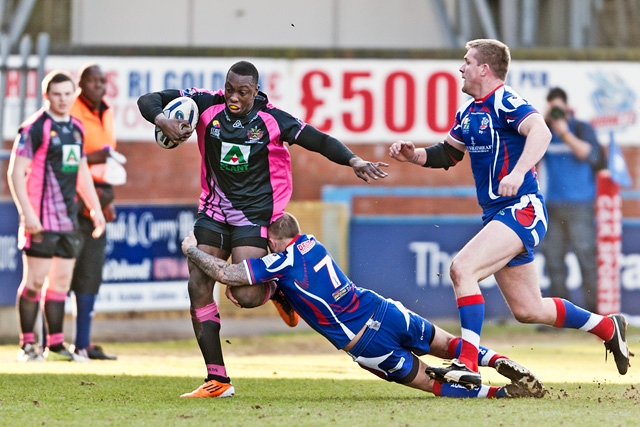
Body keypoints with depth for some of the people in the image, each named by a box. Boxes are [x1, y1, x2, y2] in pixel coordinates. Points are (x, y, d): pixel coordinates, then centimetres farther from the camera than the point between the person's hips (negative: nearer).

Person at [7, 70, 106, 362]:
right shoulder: (35, 128, -8)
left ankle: (55, 345, 13)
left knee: (61, 281, 8)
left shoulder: (75, 128, 14)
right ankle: (27, 345, 1)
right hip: (41, 219, -7)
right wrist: (27, 213, -19)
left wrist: (95, 207, 19)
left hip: (69, 218, 7)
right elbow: (16, 172, -12)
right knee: (35, 281, -5)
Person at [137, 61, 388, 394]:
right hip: (214, 212, 3)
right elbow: (149, 101, -5)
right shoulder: (206, 105, -7)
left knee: (246, 296, -18)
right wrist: (163, 122, -27)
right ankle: (217, 378, -1)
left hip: (254, 214, -3)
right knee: (198, 287, -7)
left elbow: (318, 141, -11)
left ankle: (276, 288, 21)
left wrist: (354, 161, -26)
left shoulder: (272, 120, -11)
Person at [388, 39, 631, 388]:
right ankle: (607, 327, 31)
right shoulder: (468, 113, 14)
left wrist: (517, 174, -44)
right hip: (496, 214, 10)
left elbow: (540, 132, -31)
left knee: (462, 268, -26)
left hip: (521, 209, -10)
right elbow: (447, 153, 27)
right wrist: (413, 155, 9)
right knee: (528, 310, 12)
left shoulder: (505, 102, -13)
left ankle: (467, 364, -27)